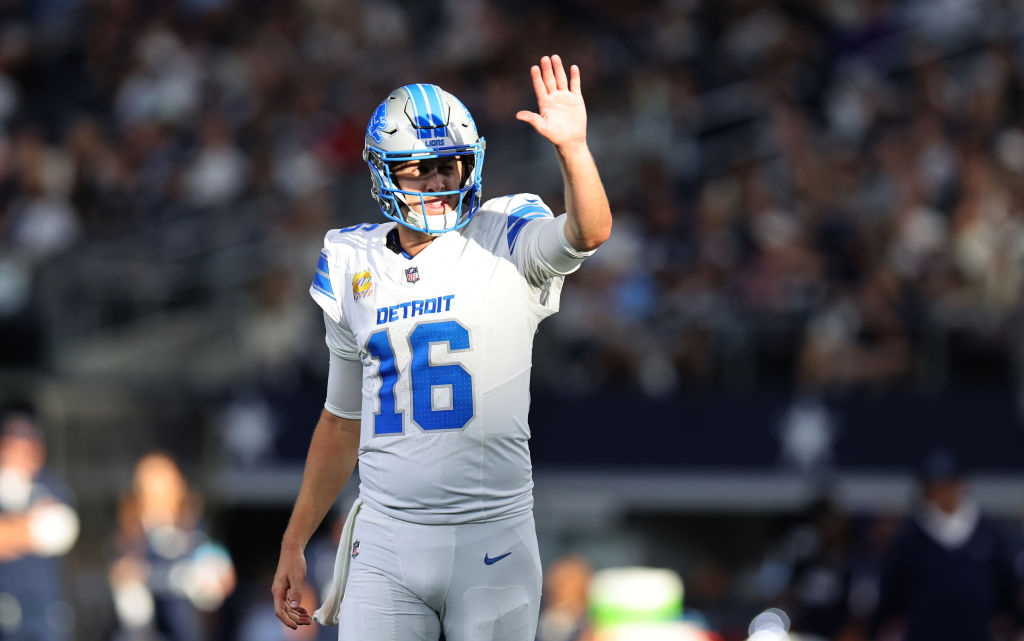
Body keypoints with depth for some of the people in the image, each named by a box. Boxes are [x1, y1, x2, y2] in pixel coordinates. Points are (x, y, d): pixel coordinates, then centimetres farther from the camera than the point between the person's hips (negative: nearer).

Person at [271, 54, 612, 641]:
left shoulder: (505, 248, 0)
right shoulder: (355, 271, 10)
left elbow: (589, 233, -22)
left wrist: (573, 147, -40)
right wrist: (293, 545, 19)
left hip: (493, 544, -3)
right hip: (386, 545, 3)